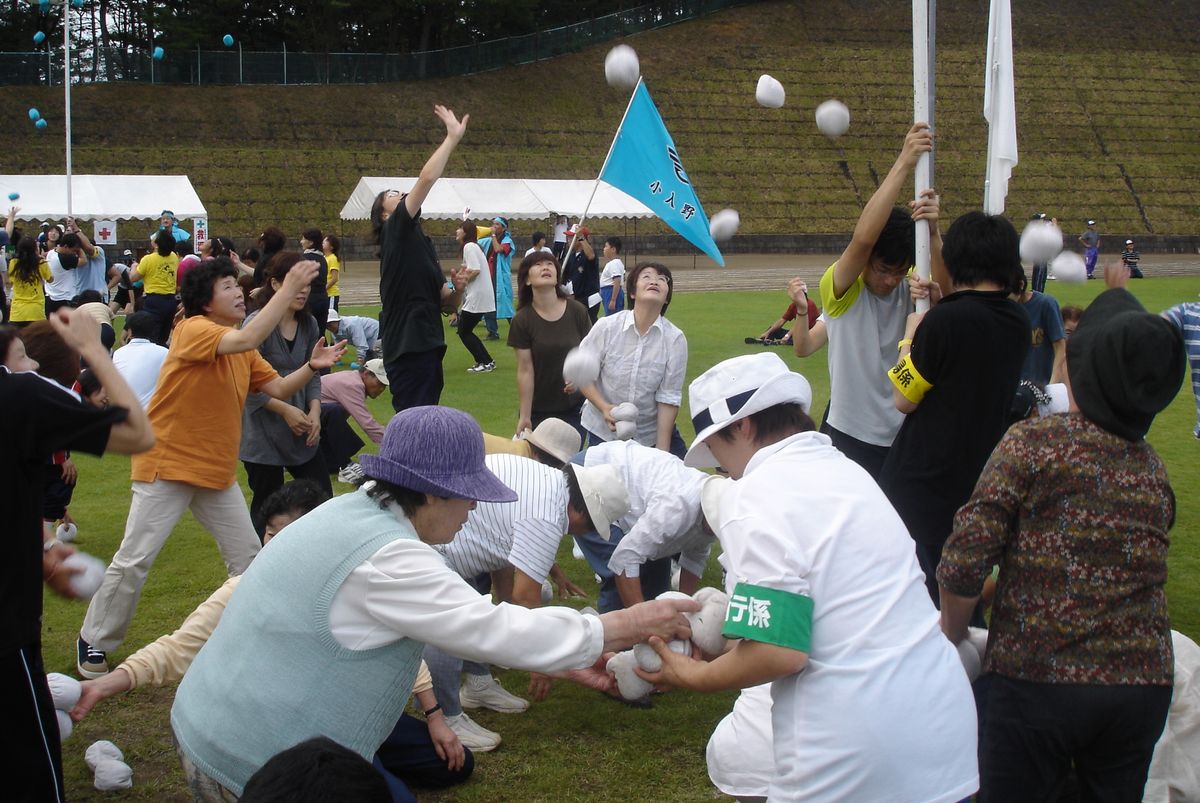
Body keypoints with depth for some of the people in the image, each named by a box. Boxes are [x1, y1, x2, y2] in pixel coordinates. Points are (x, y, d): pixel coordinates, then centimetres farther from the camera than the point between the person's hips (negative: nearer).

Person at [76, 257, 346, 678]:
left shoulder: (241, 348, 9)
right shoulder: (193, 329, -17)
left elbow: (279, 388, 7)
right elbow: (246, 340, -34)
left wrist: (312, 366, -11)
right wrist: (288, 289, -32)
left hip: (218, 471, 8)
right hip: (167, 467, -8)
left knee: (247, 555, 10)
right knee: (134, 561, -3)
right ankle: (94, 642, 12)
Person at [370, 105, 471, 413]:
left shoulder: (422, 244, 22)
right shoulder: (396, 232, -3)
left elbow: (445, 302, 22)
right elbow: (427, 179, -13)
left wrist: (457, 289, 0)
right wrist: (452, 137, -6)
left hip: (426, 349, 9)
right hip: (408, 351, -9)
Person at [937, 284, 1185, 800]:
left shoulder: (1033, 442, -10)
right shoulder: (1155, 471, 7)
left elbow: (963, 563, -15)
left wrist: (951, 634, 4)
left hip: (1036, 681, -5)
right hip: (1143, 687, 5)